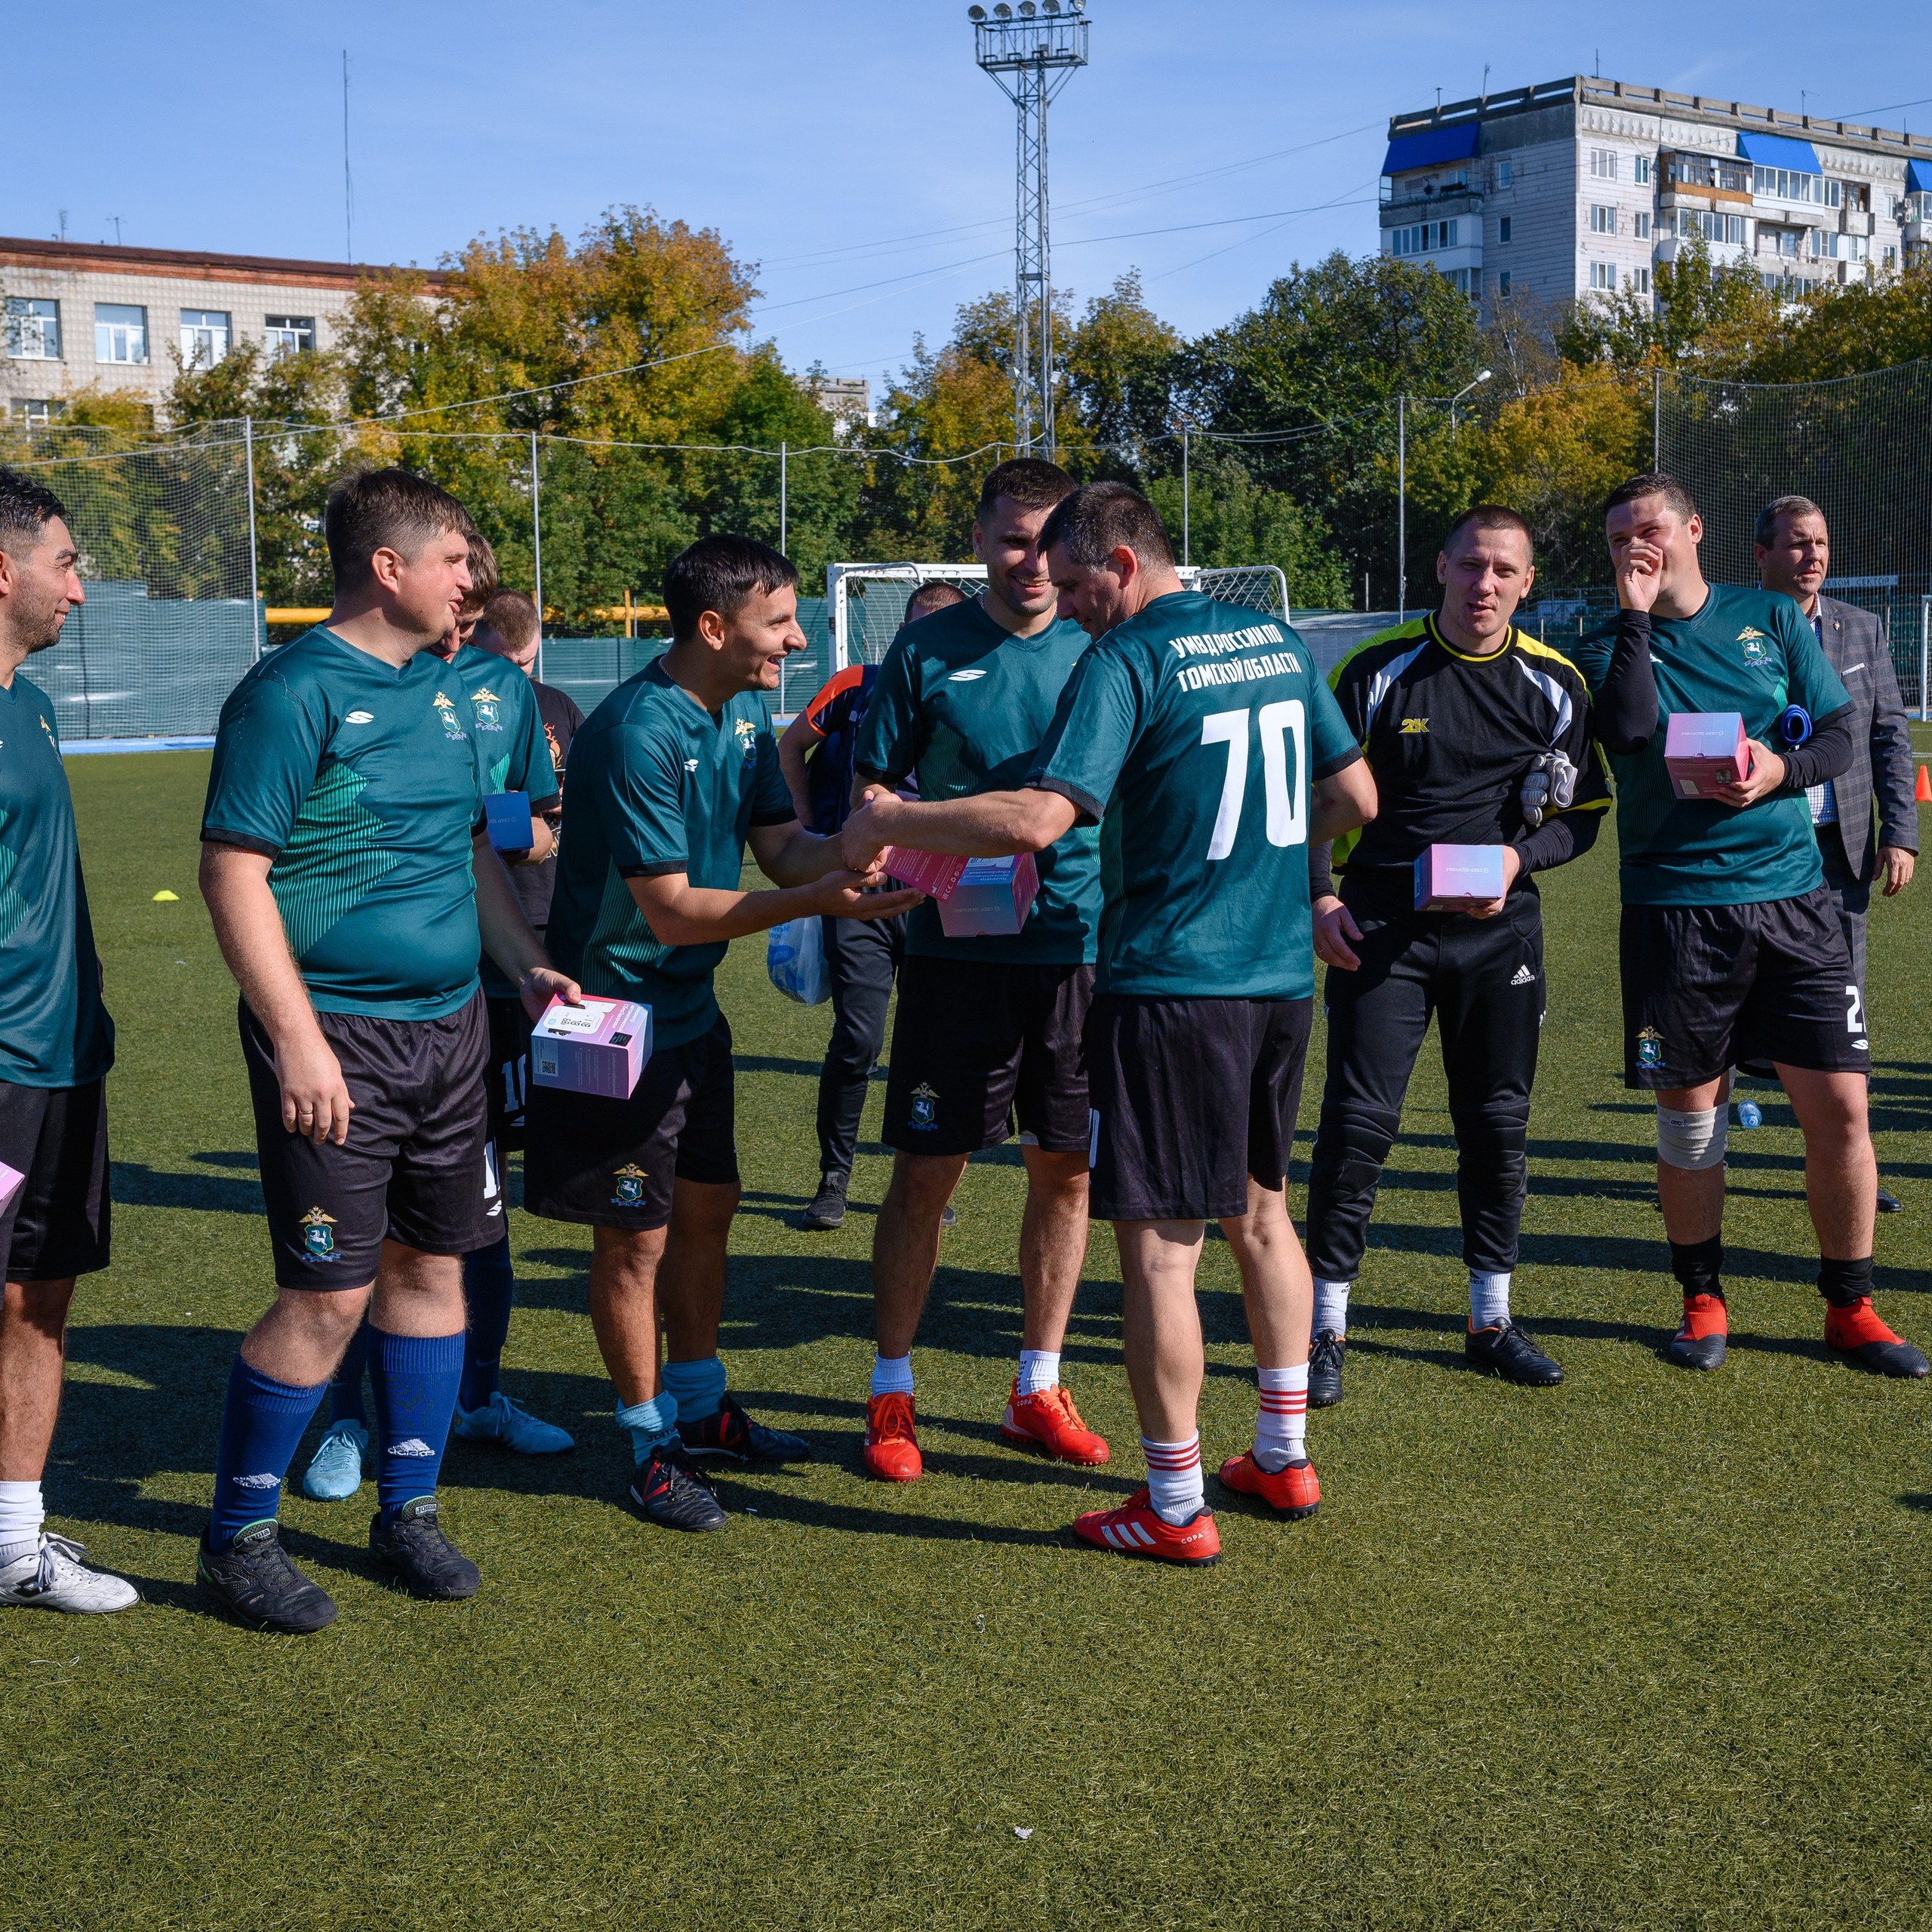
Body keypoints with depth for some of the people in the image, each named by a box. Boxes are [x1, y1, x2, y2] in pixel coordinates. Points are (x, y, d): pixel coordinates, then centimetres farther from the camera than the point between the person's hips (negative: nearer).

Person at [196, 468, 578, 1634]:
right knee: (331, 1294, -6)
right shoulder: (294, 693, -12)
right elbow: (234, 871, -16)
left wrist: (530, 967, 16)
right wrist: (297, 1036, -20)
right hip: (337, 1038, -7)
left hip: (449, 1028, 8)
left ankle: (410, 1509, 26)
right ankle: (239, 1539, 11)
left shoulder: (443, 691, 12)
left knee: (433, 1265, 12)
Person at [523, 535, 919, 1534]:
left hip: (691, 1005, 9)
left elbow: (781, 842, 3)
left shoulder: (743, 712, 3)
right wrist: (817, 901, -32)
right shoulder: (637, 732, -24)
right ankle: (649, 1442, 16)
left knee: (707, 1205, 17)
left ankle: (699, 1405, 33)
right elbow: (671, 909, -25)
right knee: (636, 1234, 2)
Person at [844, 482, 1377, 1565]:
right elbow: (1356, 799, 14)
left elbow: (1038, 820, -22)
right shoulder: (1277, 642, 10)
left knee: (1159, 1243, 0)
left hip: (1173, 984, -8)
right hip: (1282, 977, 8)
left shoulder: (1126, 662, -13)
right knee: (1259, 1209, 21)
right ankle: (1285, 1456, 30)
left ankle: (1177, 1509, 7)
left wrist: (889, 823, -12)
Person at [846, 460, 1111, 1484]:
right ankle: (891, 1396, 15)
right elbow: (874, 790, 4)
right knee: (925, 1171, 1)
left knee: (1065, 1170, 9)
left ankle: (1037, 1389, 24)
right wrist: (926, 852, -15)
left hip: (1081, 945, 2)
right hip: (955, 947, -2)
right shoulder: (927, 649, 1)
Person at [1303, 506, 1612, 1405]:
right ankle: (1326, 1326, 6)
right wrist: (1318, 898, -7)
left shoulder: (1554, 684, 3)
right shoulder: (1377, 670, -3)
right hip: (1380, 925, -2)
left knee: (1499, 1124, 9)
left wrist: (1519, 856, -10)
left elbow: (1582, 814, 9)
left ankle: (1492, 1320, 24)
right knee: (1356, 1120, -6)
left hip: (1499, 928, 3)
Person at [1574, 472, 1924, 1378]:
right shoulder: (1607, 645, 3)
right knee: (1688, 1116, 5)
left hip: (1790, 893, 2)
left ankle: (1850, 1308, 14)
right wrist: (1636, 617, -14)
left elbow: (1839, 733, 7)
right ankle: (1702, 1301, 22)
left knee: (1839, 1105, -1)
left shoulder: (1771, 618, 9)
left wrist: (1781, 769, -12)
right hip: (1673, 907, -1)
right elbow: (1631, 731, -17)